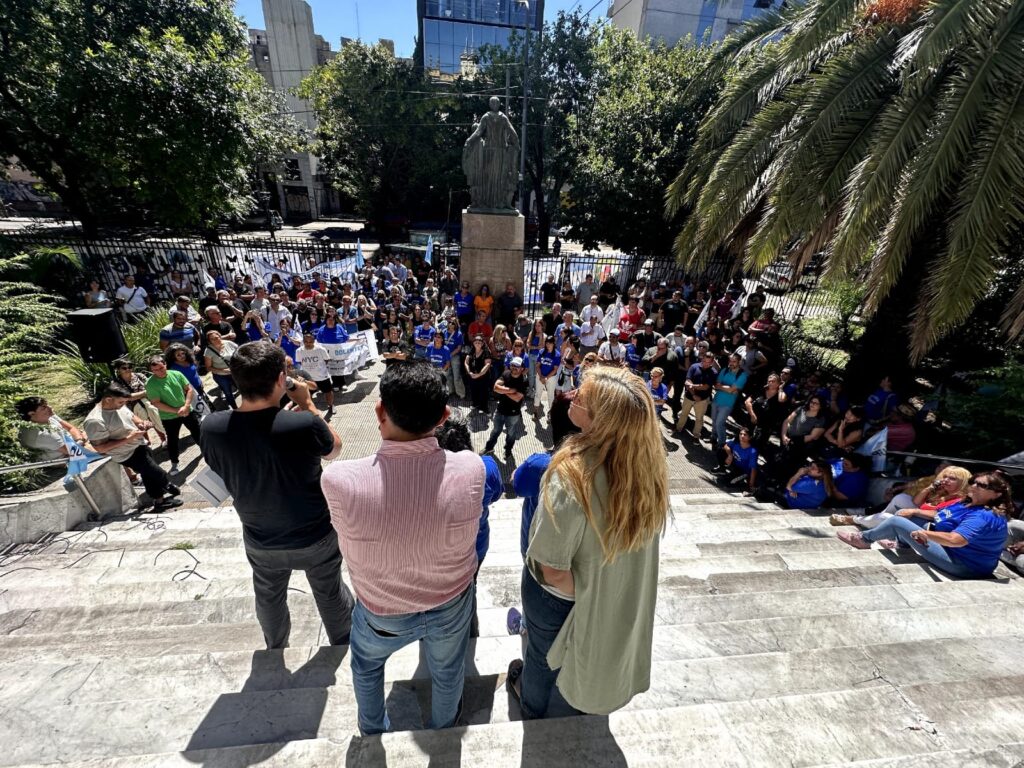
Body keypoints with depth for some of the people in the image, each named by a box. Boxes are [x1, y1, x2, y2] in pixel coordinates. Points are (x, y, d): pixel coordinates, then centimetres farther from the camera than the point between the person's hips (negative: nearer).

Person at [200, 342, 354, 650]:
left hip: (261, 541, 3)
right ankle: (343, 644, 50)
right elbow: (335, 448, -10)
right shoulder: (304, 424, -34)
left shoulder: (212, 428, -22)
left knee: (269, 596, 31)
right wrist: (306, 403, -9)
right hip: (315, 536, -3)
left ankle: (276, 651, 58)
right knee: (330, 593, 24)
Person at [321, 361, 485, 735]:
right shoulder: (470, 468, -34)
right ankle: (443, 727, 65)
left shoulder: (339, 479, -36)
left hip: (383, 613, 0)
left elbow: (349, 552, -14)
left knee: (366, 665, 36)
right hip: (451, 605, 1)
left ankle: (373, 729, 64)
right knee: (448, 670, 34)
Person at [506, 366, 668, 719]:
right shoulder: (644, 459, -21)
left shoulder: (572, 474, -42)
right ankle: (571, 704, 65)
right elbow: (636, 532, -6)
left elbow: (554, 572, -31)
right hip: (617, 592, 5)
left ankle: (533, 703, 62)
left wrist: (579, 595, -10)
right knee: (586, 648, 35)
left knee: (545, 652, 30)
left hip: (560, 595, -4)